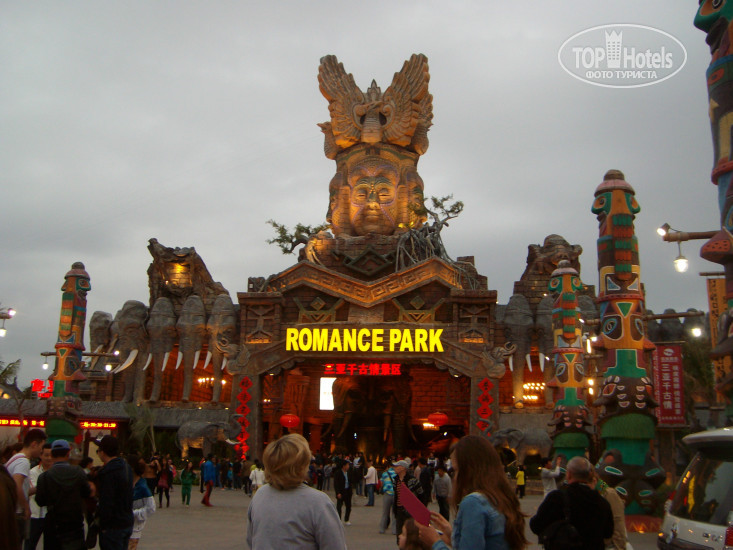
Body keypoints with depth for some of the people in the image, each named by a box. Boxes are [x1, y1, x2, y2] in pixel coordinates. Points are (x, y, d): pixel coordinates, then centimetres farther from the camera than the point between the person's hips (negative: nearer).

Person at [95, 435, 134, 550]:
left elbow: (106, 503, -21)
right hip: (128, 522, 8)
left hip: (113, 527, -8)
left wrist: (103, 525, -13)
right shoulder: (126, 467, 9)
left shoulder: (108, 472, -20)